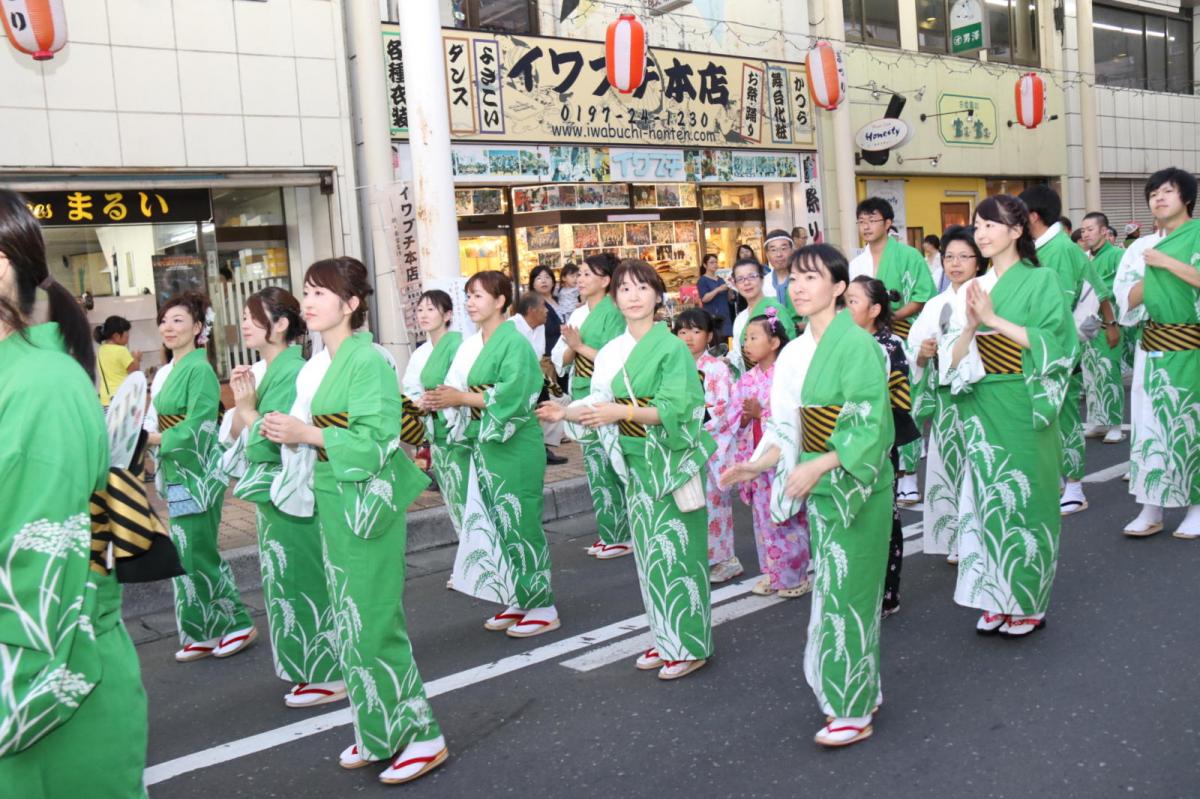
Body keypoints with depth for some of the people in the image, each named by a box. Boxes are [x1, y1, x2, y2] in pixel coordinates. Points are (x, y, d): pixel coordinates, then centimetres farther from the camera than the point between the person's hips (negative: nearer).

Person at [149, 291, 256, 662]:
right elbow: (169, 421, 15)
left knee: (198, 552, -3)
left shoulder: (199, 369, -13)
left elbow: (196, 426, -19)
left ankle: (238, 624, 10)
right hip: (177, 474, 9)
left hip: (198, 474, -9)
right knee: (185, 554, 12)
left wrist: (152, 438, -16)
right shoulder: (172, 370, 13)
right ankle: (202, 633, 20)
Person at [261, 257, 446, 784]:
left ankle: (419, 735, 8)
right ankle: (378, 730, 24)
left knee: (374, 621, -4)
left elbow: (376, 440, -21)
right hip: (334, 503, 9)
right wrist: (288, 433, 5)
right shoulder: (328, 362, 12)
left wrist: (306, 434, -20)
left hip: (366, 503, -9)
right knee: (350, 621, 13)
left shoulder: (368, 361, -14)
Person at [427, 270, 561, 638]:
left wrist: (461, 398, -17)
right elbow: (460, 389, 10)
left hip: (513, 446, -8)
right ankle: (518, 601, 22)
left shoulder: (514, 343, -11)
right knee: (498, 524, 11)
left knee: (520, 523, -3)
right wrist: (444, 399, -11)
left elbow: (511, 395, -21)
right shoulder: (471, 346, 11)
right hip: (483, 444, 8)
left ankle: (542, 607, 7)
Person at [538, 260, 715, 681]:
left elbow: (676, 409, -17)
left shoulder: (672, 348, -10)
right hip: (635, 463, 6)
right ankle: (666, 640, 23)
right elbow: (602, 403, 9)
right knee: (648, 552, 10)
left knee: (674, 551, -2)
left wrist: (623, 412, -25)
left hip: (671, 461, -6)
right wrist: (567, 412, -7)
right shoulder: (612, 353, 8)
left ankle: (689, 645, 10)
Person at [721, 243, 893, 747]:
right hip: (819, 487, 7)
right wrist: (762, 462, -3)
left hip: (855, 485, -7)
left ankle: (854, 711, 11)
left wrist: (819, 466, -26)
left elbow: (871, 427, -18)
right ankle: (860, 690, 28)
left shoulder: (857, 344, -14)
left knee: (848, 592, -1)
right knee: (832, 588, 13)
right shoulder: (796, 352, 8)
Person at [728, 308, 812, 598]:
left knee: (786, 520, 0)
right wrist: (744, 418, -12)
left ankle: (795, 576, 13)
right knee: (762, 519, 13)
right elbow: (732, 418, 8)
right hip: (754, 459, 7)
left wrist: (761, 414, -20)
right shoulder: (745, 380, 8)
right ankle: (771, 573, 25)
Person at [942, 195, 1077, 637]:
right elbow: (953, 359, 5)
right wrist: (971, 325, -13)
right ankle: (995, 600, 17)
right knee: (989, 497, 7)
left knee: (1024, 497, 1)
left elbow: (1051, 342, -13)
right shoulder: (972, 291, 9)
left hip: (1023, 407, -4)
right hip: (981, 407, 4)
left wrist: (993, 318, -15)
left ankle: (1028, 603, 14)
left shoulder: (1041, 281, -3)